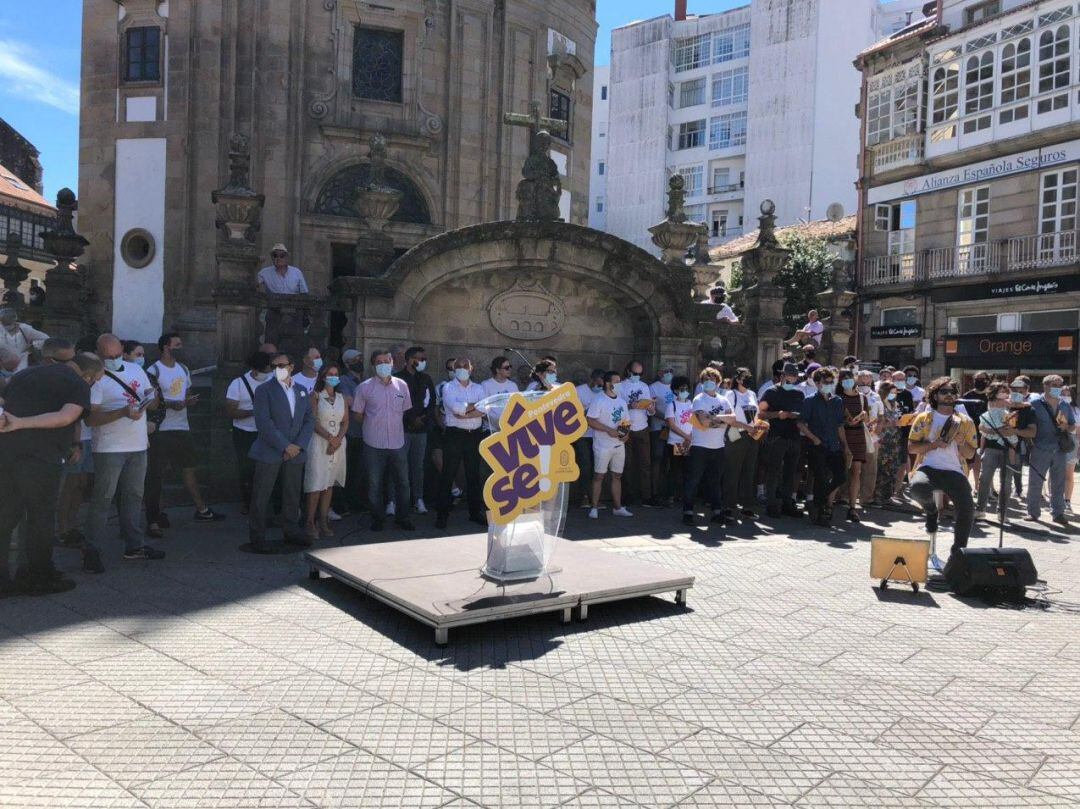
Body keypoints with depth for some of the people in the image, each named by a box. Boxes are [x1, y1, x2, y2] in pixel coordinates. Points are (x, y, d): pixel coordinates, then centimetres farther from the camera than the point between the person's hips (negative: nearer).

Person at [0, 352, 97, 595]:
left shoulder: (26, 373, 20)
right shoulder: (79, 385, -1)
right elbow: (66, 417, -18)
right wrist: (21, 423, -19)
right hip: (41, 457, -6)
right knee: (40, 516, 7)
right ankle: (40, 579, 17)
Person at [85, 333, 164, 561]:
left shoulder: (136, 370, 11)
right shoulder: (96, 378, -8)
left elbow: (154, 403, 14)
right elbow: (90, 418, -15)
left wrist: (153, 398, -10)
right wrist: (123, 412, -27)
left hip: (138, 447, 6)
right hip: (110, 449, -6)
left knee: (134, 497, 12)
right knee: (102, 499, -2)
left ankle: (134, 546, 20)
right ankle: (92, 549, 4)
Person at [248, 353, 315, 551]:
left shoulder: (301, 390, 12)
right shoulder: (264, 390, -4)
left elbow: (309, 419, 9)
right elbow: (263, 422, -13)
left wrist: (299, 445, -6)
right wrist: (285, 446, -17)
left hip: (295, 453, 4)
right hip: (269, 452, -4)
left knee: (293, 495, 11)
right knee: (261, 496, 0)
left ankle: (291, 531, 25)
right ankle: (257, 536, 10)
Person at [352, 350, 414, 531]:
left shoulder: (402, 385, 4)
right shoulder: (364, 387, -4)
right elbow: (357, 416, 3)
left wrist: (395, 426, 12)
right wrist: (372, 427, 7)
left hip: (397, 443, 2)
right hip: (374, 444, -2)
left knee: (403, 482, 7)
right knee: (375, 484, 7)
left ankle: (402, 518, 21)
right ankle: (378, 518, 21)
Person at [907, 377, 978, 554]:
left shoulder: (965, 422, 14)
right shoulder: (923, 418, 10)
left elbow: (970, 455, 13)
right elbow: (911, 447, 5)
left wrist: (961, 443, -9)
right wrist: (934, 444, -11)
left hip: (954, 471, 2)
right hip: (928, 468, -1)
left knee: (967, 509, -21)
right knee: (917, 488, -36)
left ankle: (958, 552, -1)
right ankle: (931, 511, 2)